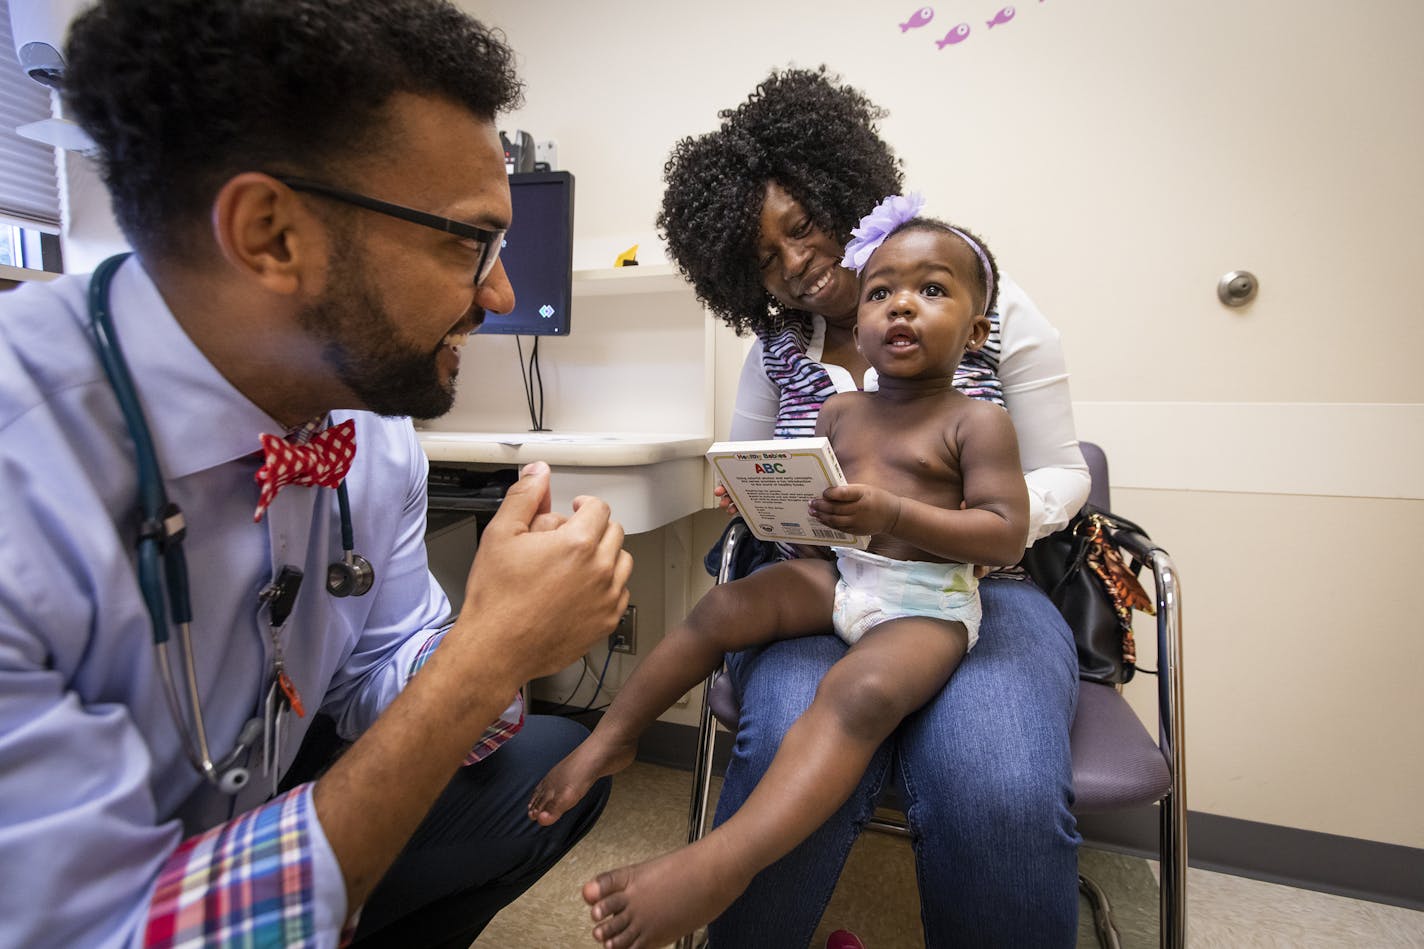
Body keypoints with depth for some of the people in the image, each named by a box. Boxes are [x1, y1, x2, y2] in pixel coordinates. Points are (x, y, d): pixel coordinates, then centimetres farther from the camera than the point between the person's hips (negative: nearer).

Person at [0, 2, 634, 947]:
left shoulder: (374, 425, -13)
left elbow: (380, 688, -3)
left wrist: (498, 645, -24)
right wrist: (484, 658, -35)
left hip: (255, 836, 5)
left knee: (556, 765, -2)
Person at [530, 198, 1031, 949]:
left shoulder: (978, 422, -3)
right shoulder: (837, 413, 11)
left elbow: (1007, 534, -12)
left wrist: (892, 513, -25)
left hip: (929, 600, -5)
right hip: (836, 574, 5)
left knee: (860, 693, -33)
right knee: (720, 610, -13)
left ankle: (718, 865, -40)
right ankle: (609, 740, 1)